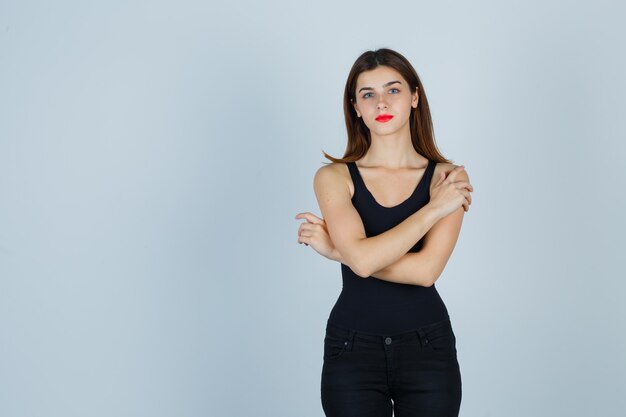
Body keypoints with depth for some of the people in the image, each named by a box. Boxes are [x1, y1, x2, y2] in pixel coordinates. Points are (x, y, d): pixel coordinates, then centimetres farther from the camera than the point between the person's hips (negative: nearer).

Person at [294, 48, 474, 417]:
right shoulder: (334, 177, -2)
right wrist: (433, 208, -13)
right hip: (352, 350, 0)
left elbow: (426, 269, -15)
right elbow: (362, 259, -17)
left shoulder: (448, 178, -2)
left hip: (427, 348, 0)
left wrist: (335, 250, -11)